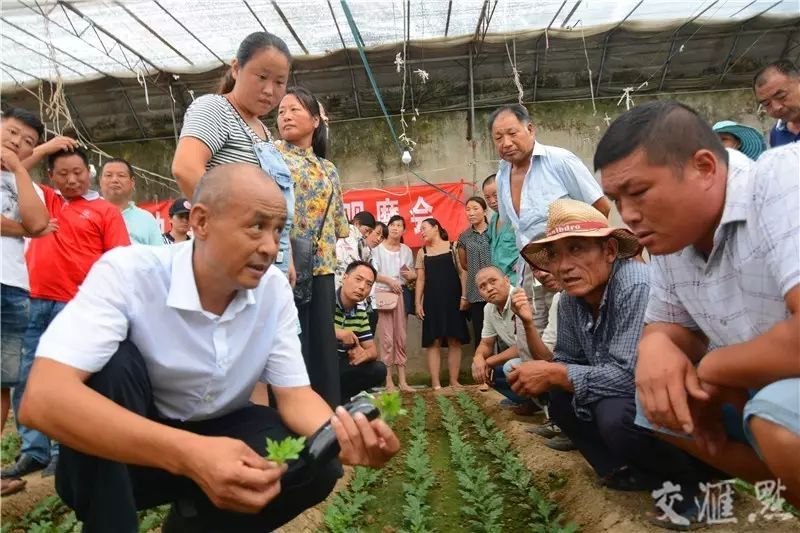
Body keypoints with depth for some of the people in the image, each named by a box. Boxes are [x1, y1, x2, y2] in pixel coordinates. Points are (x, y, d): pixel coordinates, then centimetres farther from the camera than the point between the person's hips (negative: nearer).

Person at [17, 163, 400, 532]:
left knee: (318, 465, -19)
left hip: (218, 435, 4)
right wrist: (187, 455, -49)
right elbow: (42, 398, -37)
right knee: (113, 364, -30)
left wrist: (342, 433, -35)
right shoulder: (127, 273, -25)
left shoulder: (275, 289, -12)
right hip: (122, 452, -3)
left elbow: (294, 393, -11)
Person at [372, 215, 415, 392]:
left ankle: (402, 379, 10)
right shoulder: (378, 248, -1)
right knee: (387, 337, -7)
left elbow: (412, 273, 20)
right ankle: (388, 379, 0)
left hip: (401, 294, 4)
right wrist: (389, 280, -17)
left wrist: (412, 275, -2)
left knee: (401, 337, 5)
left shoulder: (406, 250, 12)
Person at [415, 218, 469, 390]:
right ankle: (435, 383, -1)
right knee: (433, 341, -2)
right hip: (431, 301, 2)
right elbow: (420, 279, 10)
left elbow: (462, 272, 2)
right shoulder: (422, 252, 12)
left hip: (452, 299, -1)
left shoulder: (453, 247, 5)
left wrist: (464, 296, -7)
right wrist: (418, 303, 1)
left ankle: (454, 381, 8)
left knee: (455, 340, 0)